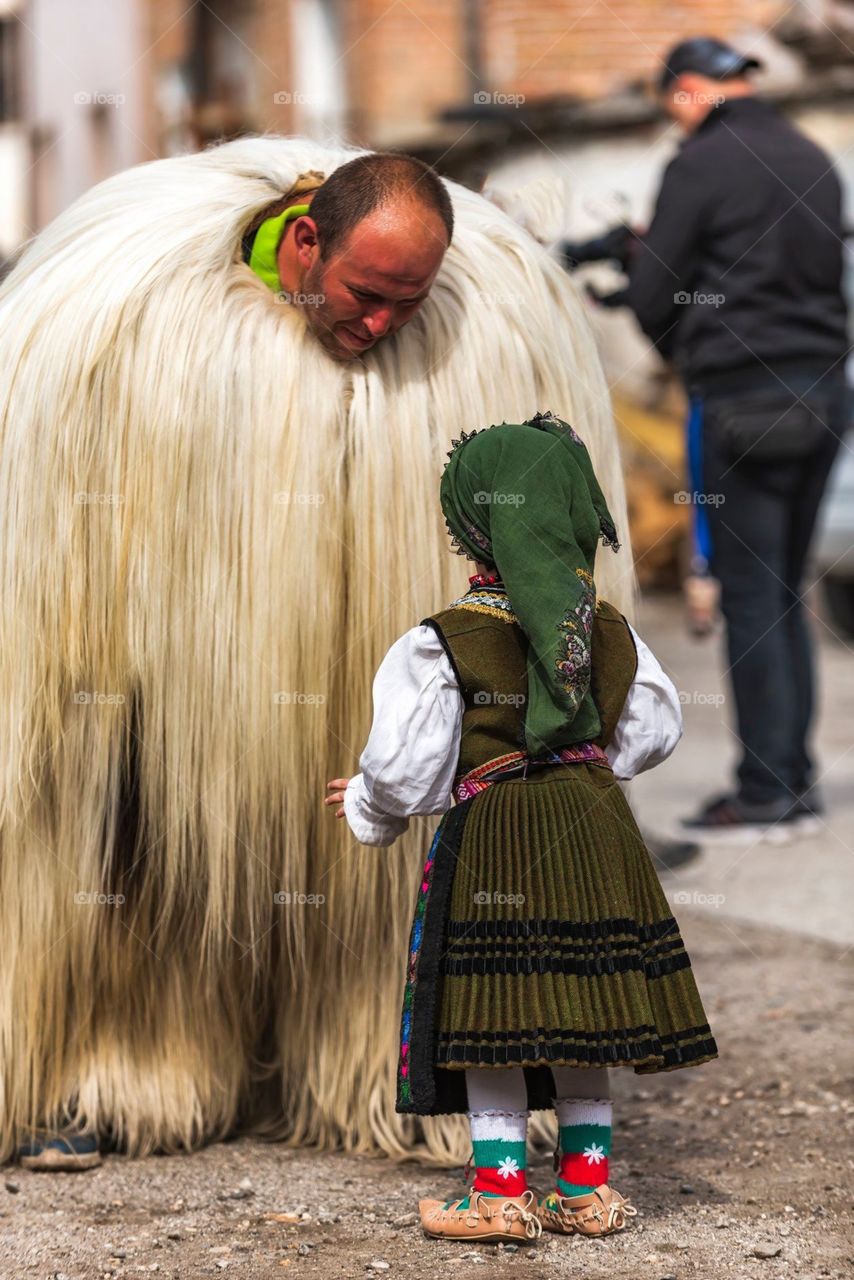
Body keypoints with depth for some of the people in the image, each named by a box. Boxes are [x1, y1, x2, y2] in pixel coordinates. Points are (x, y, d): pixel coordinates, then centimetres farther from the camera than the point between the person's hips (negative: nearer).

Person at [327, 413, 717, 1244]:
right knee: (581, 1015, 11)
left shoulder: (440, 646, -11)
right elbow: (655, 732, 15)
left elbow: (403, 770, -9)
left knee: (494, 1017, 2)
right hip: (595, 833, 5)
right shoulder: (611, 634, 3)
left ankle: (502, 1194, 5)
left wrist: (365, 808, 13)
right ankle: (585, 1189, 17)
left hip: (489, 845, -5)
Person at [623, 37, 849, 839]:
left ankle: (765, 793, -3)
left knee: (750, 597, -4)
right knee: (785, 593, 13)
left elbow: (654, 296, -5)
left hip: (740, 403, -7)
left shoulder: (701, 165, -7)